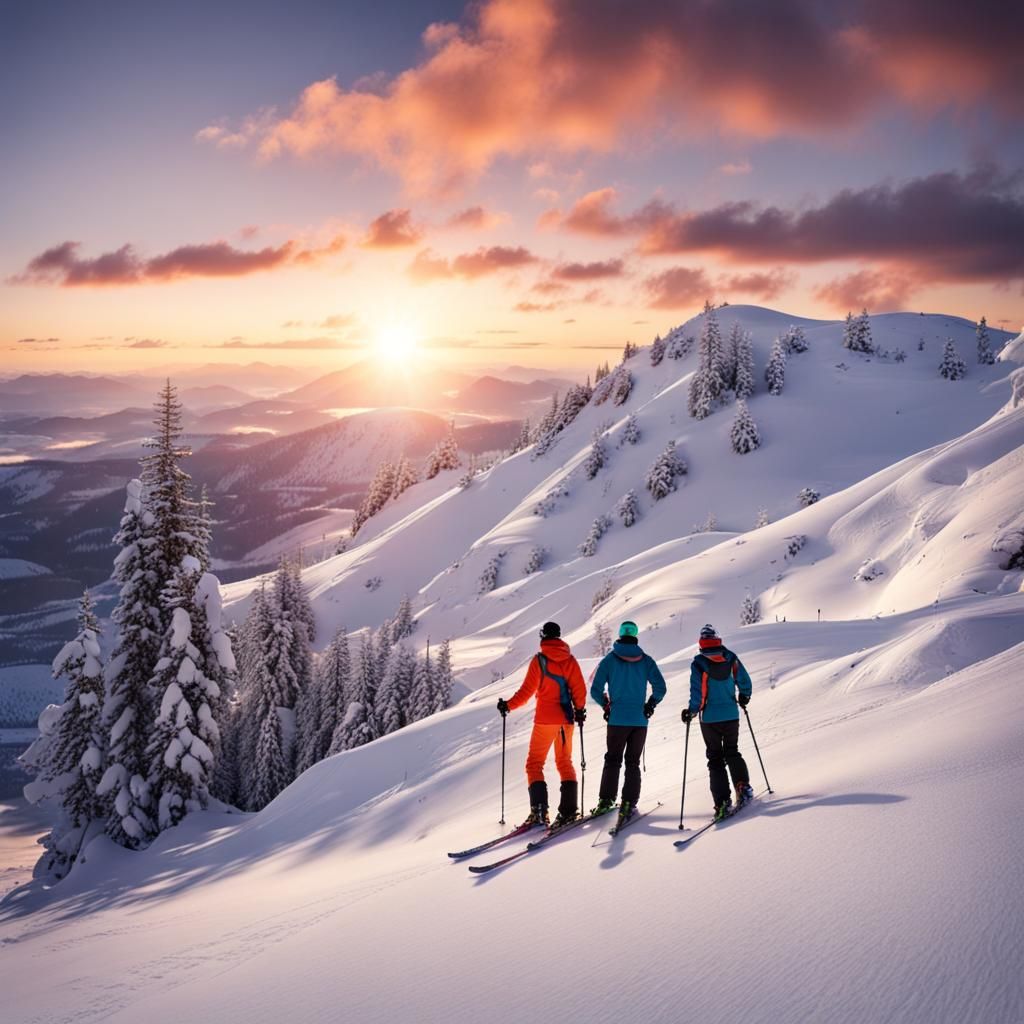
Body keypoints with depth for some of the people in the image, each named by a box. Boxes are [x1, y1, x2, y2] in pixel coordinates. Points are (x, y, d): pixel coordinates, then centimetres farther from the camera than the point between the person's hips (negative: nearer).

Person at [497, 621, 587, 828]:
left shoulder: (539, 660, -8)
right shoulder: (569, 659, 2)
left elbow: (527, 690, -10)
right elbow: (579, 689, 1)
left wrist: (508, 705, 1)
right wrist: (579, 710, 15)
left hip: (545, 719, -4)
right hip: (566, 718, 4)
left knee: (535, 763, 5)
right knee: (565, 763, 15)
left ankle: (539, 810, -8)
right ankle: (569, 809, 7)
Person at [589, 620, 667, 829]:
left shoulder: (609, 660, -2)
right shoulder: (646, 661, 0)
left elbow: (595, 690, -5)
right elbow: (660, 688, -4)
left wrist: (606, 704, 14)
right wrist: (650, 705, 13)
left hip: (617, 719, -1)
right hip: (639, 720, 1)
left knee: (612, 760, 11)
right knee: (633, 763, 9)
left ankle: (606, 801, 5)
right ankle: (628, 804, 2)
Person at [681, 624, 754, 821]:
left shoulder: (698, 663, -13)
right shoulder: (731, 658, -2)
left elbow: (697, 692, -16)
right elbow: (744, 680, 4)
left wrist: (691, 712, -5)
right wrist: (744, 697, 23)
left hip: (710, 718, -3)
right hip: (732, 715, 3)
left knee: (715, 759, 5)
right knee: (732, 752, 22)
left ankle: (723, 802, -2)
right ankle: (743, 786, 7)